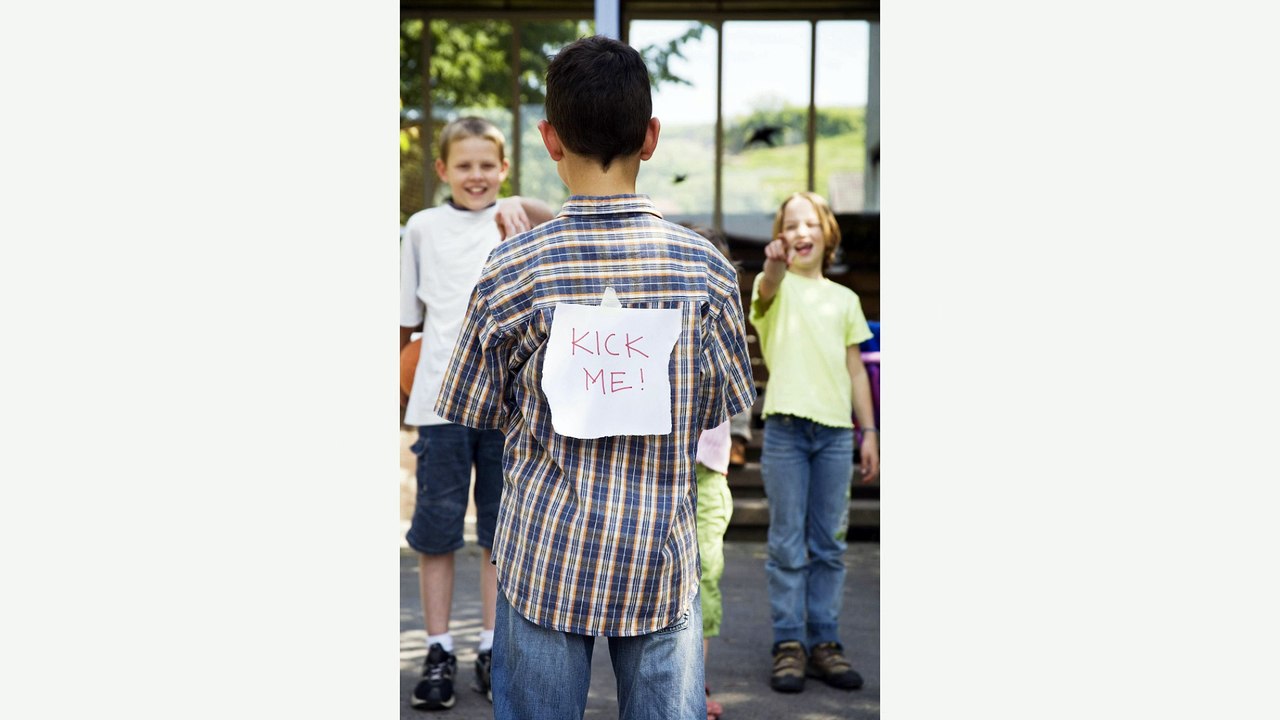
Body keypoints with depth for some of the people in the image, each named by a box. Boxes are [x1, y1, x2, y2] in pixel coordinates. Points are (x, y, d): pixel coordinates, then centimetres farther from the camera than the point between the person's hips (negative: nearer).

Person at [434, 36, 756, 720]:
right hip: (663, 560, 1)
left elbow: (473, 412, 0)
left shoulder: (514, 269, -12)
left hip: (547, 558, -1)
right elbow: (727, 413, 3)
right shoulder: (706, 266, -8)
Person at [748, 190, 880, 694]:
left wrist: (869, 432, 9)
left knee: (828, 545, 7)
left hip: (836, 431, 4)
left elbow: (856, 372, 16)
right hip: (786, 428, -4)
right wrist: (774, 267, -49)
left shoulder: (844, 299, 15)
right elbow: (768, 290, -25)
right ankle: (789, 645, 5)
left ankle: (824, 643, 14)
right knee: (788, 545, 0)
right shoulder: (777, 287, 1)